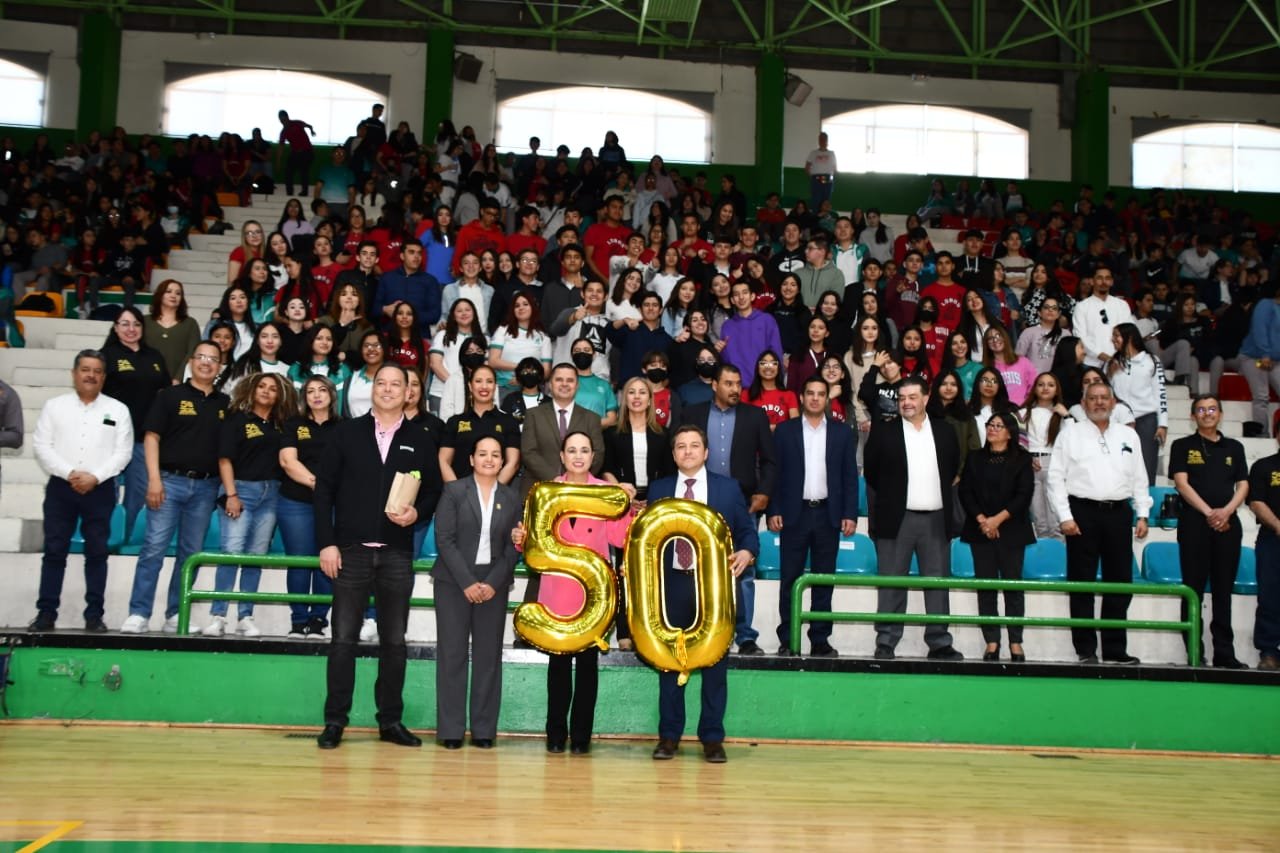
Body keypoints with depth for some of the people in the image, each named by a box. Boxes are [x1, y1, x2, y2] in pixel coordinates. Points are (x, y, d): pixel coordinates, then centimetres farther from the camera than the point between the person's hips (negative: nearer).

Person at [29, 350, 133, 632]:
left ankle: (94, 614, 6)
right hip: (60, 487, 0)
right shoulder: (55, 406, 7)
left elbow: (123, 453, -1)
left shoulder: (118, 410, 6)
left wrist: (94, 477, -13)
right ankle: (46, 613, 6)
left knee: (97, 553, 2)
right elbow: (42, 447, 0)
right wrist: (69, 474, -13)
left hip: (100, 490, 0)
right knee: (54, 551, 1)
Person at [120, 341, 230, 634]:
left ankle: (175, 615, 14)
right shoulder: (170, 396, 4)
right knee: (154, 548, -7)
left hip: (206, 486, 3)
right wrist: (154, 479, -11)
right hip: (171, 480, -3)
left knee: (191, 553, 6)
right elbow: (152, 437, -1)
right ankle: (139, 614, -5)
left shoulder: (225, 404, 13)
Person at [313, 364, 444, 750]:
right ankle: (334, 721, 7)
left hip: (397, 554, 1)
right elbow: (324, 488, 2)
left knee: (394, 641, 6)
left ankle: (391, 721, 14)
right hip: (351, 550, -1)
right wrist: (327, 542, -5)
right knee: (343, 638, 0)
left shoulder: (420, 440, 8)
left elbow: (433, 491, 10)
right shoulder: (347, 432, 5)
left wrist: (417, 513, -12)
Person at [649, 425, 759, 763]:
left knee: (715, 662, 2)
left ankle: (712, 738, 10)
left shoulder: (728, 488, 7)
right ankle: (669, 736, 14)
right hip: (672, 584, 1)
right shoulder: (658, 489, 10)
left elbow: (747, 530, 5)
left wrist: (746, 552, -15)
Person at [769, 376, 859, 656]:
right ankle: (787, 640, 6)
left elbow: (850, 476, 6)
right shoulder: (785, 430, 5)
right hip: (794, 514, -1)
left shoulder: (842, 432, 8)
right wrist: (774, 511, -6)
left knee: (824, 580, 5)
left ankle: (820, 639, 10)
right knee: (790, 579, 1)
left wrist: (850, 514, -2)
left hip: (828, 515, 1)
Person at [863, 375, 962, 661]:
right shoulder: (883, 431, 1)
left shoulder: (945, 432, 9)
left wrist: (939, 494, 10)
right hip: (897, 519, -2)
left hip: (936, 519, 2)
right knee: (892, 583, 0)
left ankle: (940, 643, 10)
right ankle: (885, 643, 4)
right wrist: (890, 497, 4)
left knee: (938, 582, 5)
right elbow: (871, 472, 4)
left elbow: (953, 469, 16)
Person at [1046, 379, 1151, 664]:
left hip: (1118, 513, 3)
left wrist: (1142, 515, 5)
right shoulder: (1070, 434, 4)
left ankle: (1115, 649, 12)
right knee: (1082, 584, 0)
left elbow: (1139, 479, 14)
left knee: (1119, 582, 5)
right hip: (1082, 512, -3)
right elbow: (1056, 477, -1)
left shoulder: (1128, 435, 14)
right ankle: (1086, 650, 5)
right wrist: (1065, 517, -9)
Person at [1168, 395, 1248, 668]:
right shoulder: (1182, 446, 6)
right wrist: (1208, 512, -13)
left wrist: (1226, 511, -9)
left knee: (1224, 590, 4)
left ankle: (1224, 653, 7)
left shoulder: (1234, 447, 15)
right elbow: (1182, 483, -4)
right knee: (1194, 589, -2)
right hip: (1194, 522, -3)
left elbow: (1243, 485, 9)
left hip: (1227, 523, 3)